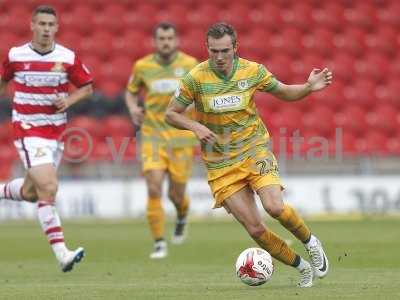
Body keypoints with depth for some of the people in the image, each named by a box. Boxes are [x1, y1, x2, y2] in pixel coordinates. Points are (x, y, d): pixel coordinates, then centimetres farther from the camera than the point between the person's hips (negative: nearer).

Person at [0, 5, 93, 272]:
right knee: (48, 189, -19)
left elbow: (87, 87, 7)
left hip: (56, 130, 4)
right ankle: (62, 254, -20)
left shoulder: (68, 58, -3)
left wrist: (69, 100, -10)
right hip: (28, 130, -4)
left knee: (31, 192, 13)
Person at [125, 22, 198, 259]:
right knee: (154, 189, -14)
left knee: (176, 194, 3)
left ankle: (182, 218, 40)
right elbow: (131, 91, 17)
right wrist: (133, 108, -4)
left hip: (182, 136, 0)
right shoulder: (142, 66, 1)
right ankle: (160, 244, -5)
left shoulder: (190, 64, -1)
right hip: (153, 135, 0)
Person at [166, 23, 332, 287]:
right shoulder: (196, 78, -10)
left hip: (255, 150, 0)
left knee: (275, 207, -24)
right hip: (220, 164, 0)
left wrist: (309, 87, -10)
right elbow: (171, 114, -1)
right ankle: (302, 266, 13)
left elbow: (285, 92, 10)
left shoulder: (252, 71, -5)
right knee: (255, 229, -7)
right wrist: (196, 126, -19)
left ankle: (311, 242, 5)